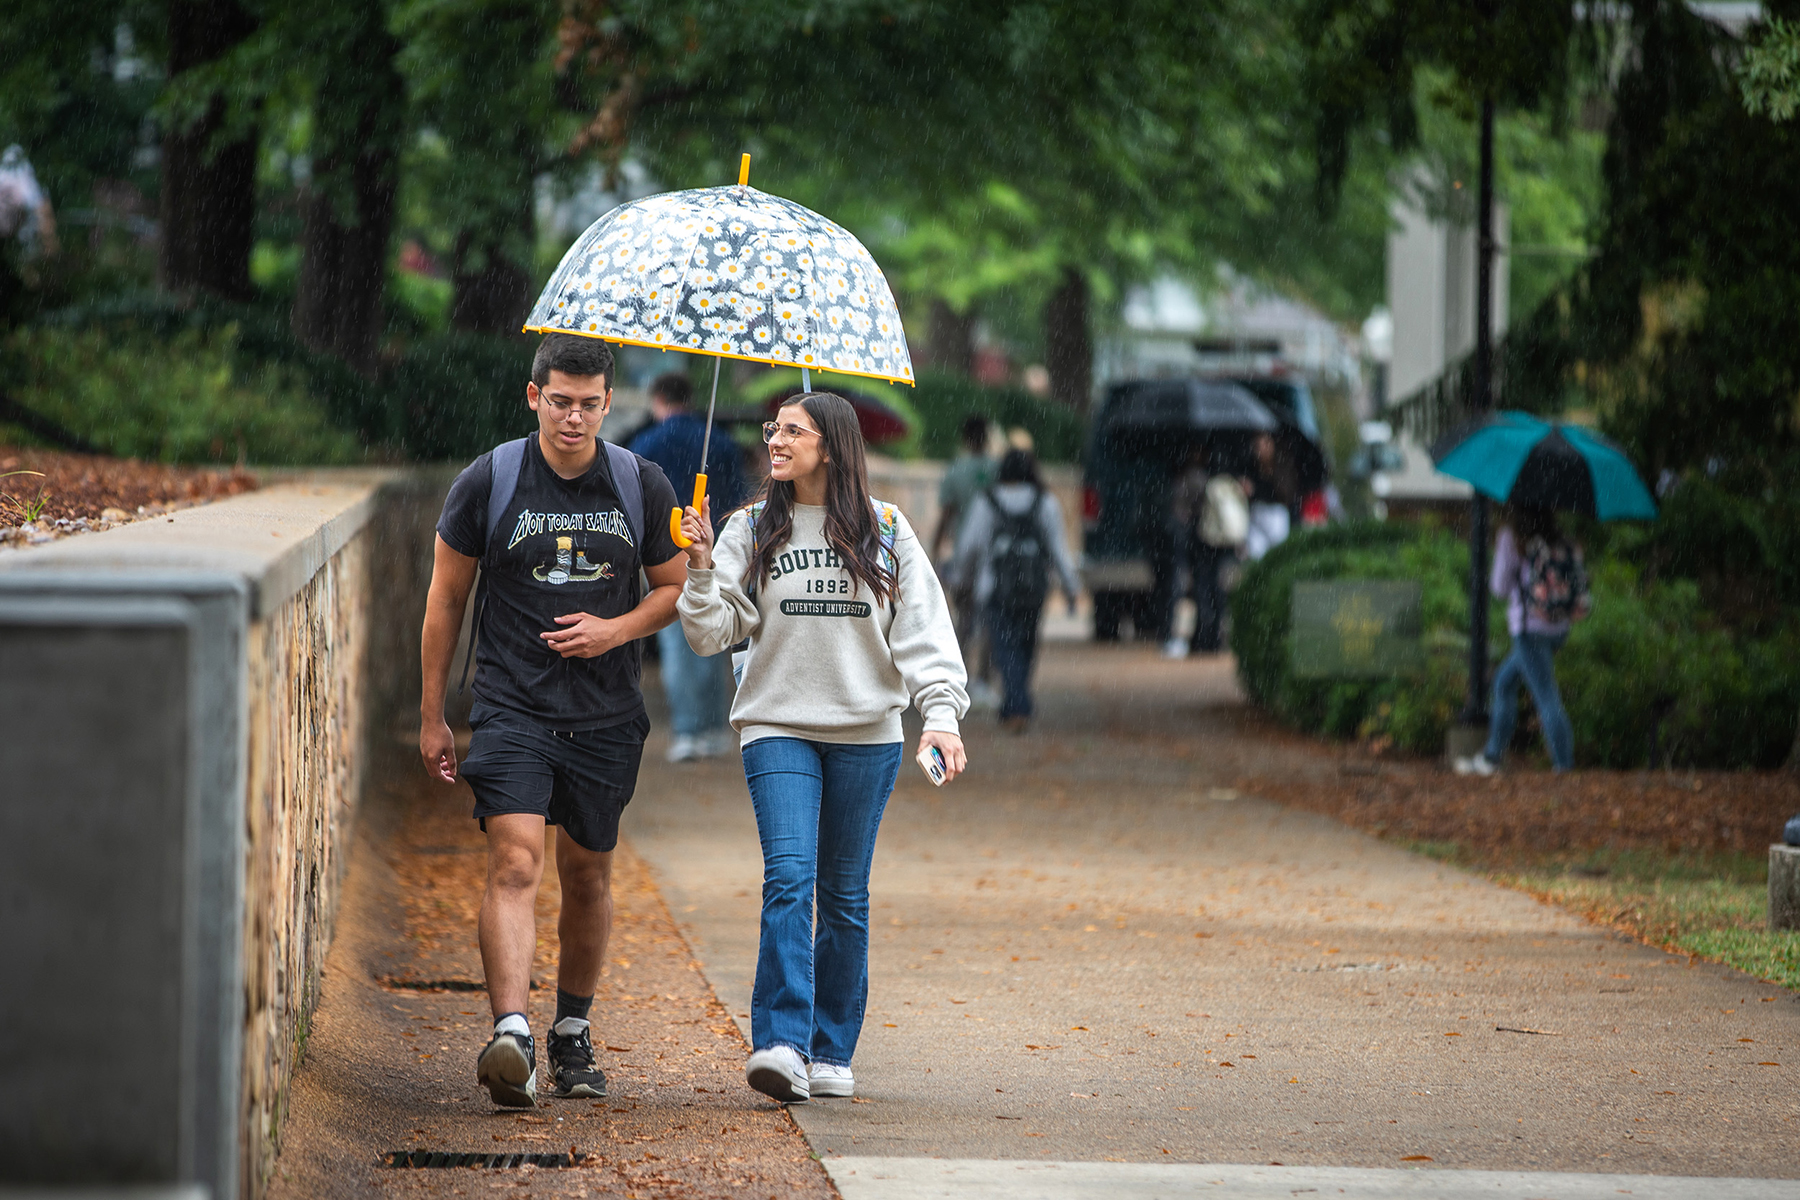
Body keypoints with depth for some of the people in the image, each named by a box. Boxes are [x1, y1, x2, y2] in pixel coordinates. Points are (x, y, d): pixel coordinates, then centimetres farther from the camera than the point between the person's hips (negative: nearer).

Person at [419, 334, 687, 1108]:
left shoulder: (642, 486, 3)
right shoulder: (489, 482, -3)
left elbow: (675, 587, 12)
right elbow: (446, 595, 5)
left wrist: (616, 629, -9)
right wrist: (432, 716, 6)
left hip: (607, 716, 3)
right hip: (512, 708, -3)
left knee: (588, 875, 12)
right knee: (516, 862, -18)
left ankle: (573, 1031, 30)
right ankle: (512, 1037, -30)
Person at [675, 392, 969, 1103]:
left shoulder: (885, 532, 6)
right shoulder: (751, 531, 7)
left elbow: (923, 629, 2)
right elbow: (712, 634, 2)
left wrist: (941, 714, -10)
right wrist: (701, 570, -13)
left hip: (866, 733, 1)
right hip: (777, 728, -1)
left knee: (845, 895, 5)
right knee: (789, 878, -16)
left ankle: (832, 1055, 13)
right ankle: (781, 1046, -22)